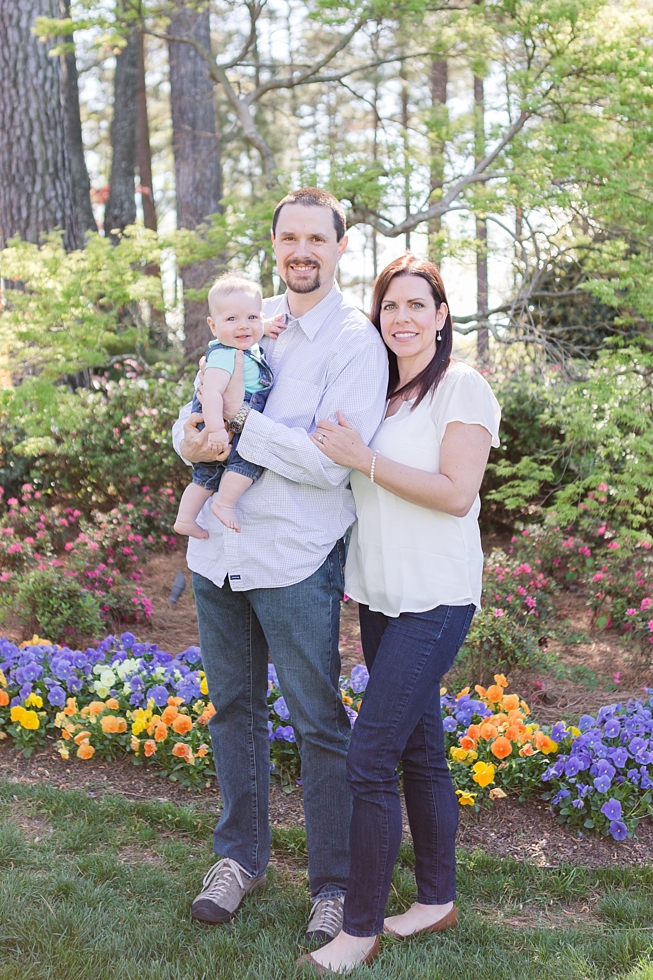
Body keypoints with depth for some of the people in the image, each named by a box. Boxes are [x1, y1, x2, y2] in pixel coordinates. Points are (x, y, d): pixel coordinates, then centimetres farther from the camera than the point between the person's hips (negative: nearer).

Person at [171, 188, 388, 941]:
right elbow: (195, 411, 11)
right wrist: (190, 439, -12)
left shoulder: (357, 343, -9)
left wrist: (240, 422, -18)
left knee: (319, 724, 4)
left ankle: (334, 885, 20)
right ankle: (240, 856, 35)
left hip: (295, 561, -6)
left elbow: (333, 462, -18)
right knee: (232, 708, 17)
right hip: (217, 550, 6)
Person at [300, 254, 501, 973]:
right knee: (419, 752, 16)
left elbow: (456, 492, -16)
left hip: (433, 601, -7)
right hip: (381, 595, 8)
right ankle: (437, 899, 29)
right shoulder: (377, 391, 14)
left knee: (368, 761, -9)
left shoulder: (463, 388, -8)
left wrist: (363, 458, -18)